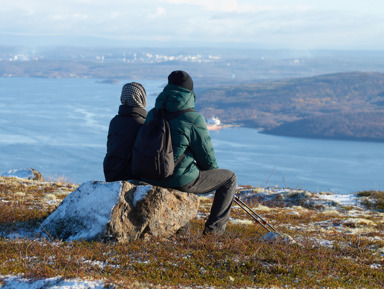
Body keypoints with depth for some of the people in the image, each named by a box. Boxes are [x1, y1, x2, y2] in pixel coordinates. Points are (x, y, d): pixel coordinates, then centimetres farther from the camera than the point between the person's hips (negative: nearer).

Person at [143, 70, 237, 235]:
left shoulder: (152, 114, 3)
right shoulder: (193, 119, -16)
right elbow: (208, 158, -9)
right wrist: (213, 169, 17)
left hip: (152, 178, 7)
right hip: (181, 179, -7)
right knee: (230, 178, 14)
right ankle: (214, 227, 15)